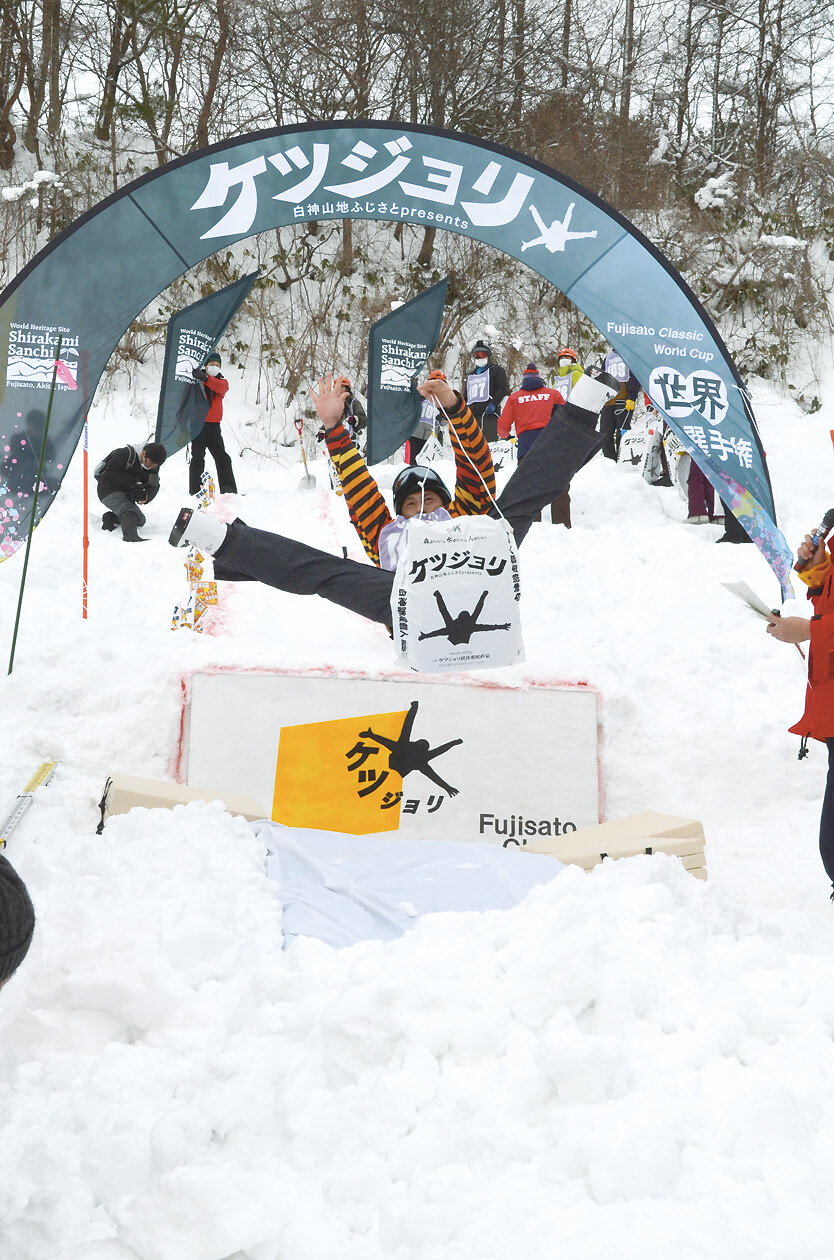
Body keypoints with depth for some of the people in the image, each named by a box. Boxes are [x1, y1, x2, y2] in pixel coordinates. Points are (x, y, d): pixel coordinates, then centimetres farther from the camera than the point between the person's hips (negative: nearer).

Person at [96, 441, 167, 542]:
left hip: (125, 493, 8)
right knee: (128, 510, -32)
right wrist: (133, 483, -31)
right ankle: (130, 535, -50)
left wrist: (146, 496, -28)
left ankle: (110, 518, 8)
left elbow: (153, 487, -4)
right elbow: (112, 472, -24)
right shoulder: (124, 454, -22)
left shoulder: (154, 467, -2)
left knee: (140, 520, 9)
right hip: (109, 490, -8)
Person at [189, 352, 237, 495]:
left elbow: (220, 387, -16)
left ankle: (229, 489, 5)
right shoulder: (196, 381, 4)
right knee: (198, 458, -4)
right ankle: (195, 489, -1)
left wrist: (205, 378, -33)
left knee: (222, 458, 2)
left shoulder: (223, 382, 10)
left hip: (213, 425, 3)